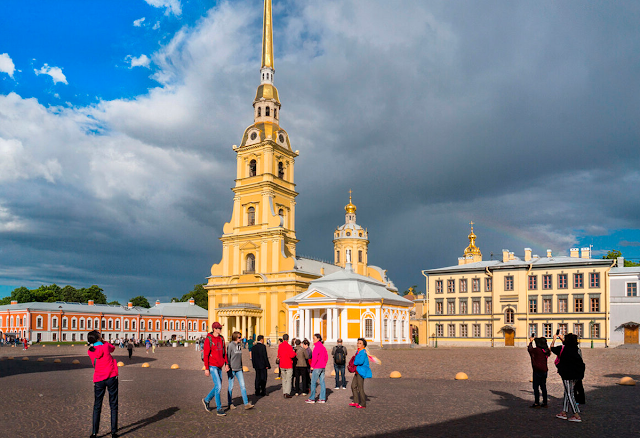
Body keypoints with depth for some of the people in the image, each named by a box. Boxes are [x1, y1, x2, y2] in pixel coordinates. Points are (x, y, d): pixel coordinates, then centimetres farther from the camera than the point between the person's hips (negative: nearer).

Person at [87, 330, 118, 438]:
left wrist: (102, 342, 13)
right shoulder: (106, 346, -7)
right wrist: (104, 341, 16)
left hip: (98, 380, 3)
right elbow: (113, 348, 14)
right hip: (111, 377, -2)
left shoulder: (90, 352, 1)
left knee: (97, 407, 12)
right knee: (113, 406, 6)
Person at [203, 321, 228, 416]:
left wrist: (226, 364, 9)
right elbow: (205, 355, -11)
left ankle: (206, 400, 35)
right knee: (218, 386, -10)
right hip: (212, 366, -7)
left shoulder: (221, 339, 9)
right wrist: (206, 369, -13)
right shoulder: (208, 340, -11)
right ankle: (219, 409, -1)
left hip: (219, 367, 7)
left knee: (218, 387, 12)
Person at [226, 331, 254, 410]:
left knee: (242, 385, -1)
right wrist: (227, 366, -18)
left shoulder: (239, 345, 11)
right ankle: (230, 404, 18)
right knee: (230, 387, 4)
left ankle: (246, 404, -2)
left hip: (239, 369, 6)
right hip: (231, 369, -6)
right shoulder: (230, 345, -9)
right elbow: (228, 357, -11)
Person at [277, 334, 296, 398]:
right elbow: (292, 355, -20)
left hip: (282, 365, 6)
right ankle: (287, 393, -8)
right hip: (289, 365, -5)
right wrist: (294, 352, -1)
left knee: (284, 379, 15)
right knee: (288, 379, -1)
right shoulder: (289, 346, -17)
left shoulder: (280, 346, 2)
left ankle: (284, 392, 17)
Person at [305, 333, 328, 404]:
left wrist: (312, 365, -11)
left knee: (313, 383, -2)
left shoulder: (317, 346, -14)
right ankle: (322, 398, 11)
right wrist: (324, 364, 17)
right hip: (323, 367, 9)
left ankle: (312, 399, 2)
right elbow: (326, 357, 18)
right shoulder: (323, 346, 13)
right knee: (322, 382, 9)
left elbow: (314, 357, -21)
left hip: (317, 367, -9)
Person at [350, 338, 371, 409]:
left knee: (360, 388, -3)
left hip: (361, 372, -10)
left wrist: (354, 362, -11)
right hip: (357, 371, 10)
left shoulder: (363, 352, -17)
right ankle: (356, 402, 19)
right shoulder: (358, 351, 12)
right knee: (353, 386, 11)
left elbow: (361, 361, -29)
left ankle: (363, 404, 6)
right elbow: (355, 360, 24)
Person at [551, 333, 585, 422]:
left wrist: (554, 339, 19)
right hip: (575, 374, 7)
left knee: (569, 394, -1)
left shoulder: (563, 349, -14)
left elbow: (552, 348, 3)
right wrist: (562, 338, 42)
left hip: (567, 374, -7)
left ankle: (577, 416, -3)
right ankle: (564, 413, 22)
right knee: (567, 393, 15)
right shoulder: (575, 348, 4)